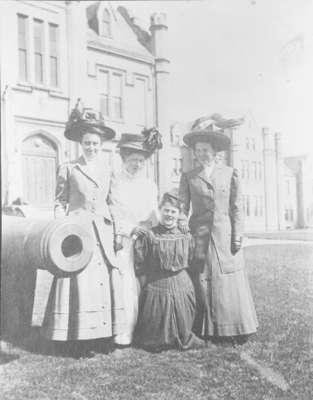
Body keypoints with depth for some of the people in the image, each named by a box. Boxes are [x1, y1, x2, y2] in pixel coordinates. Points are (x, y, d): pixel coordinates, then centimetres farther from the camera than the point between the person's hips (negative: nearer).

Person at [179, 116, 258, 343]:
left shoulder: (230, 174, 7)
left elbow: (237, 207, 5)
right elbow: (183, 209, 4)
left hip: (225, 237, 0)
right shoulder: (188, 177, 7)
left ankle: (238, 329, 12)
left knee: (229, 282, 1)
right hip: (199, 237, 0)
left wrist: (238, 236, -3)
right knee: (202, 283, 1)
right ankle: (204, 332, 10)